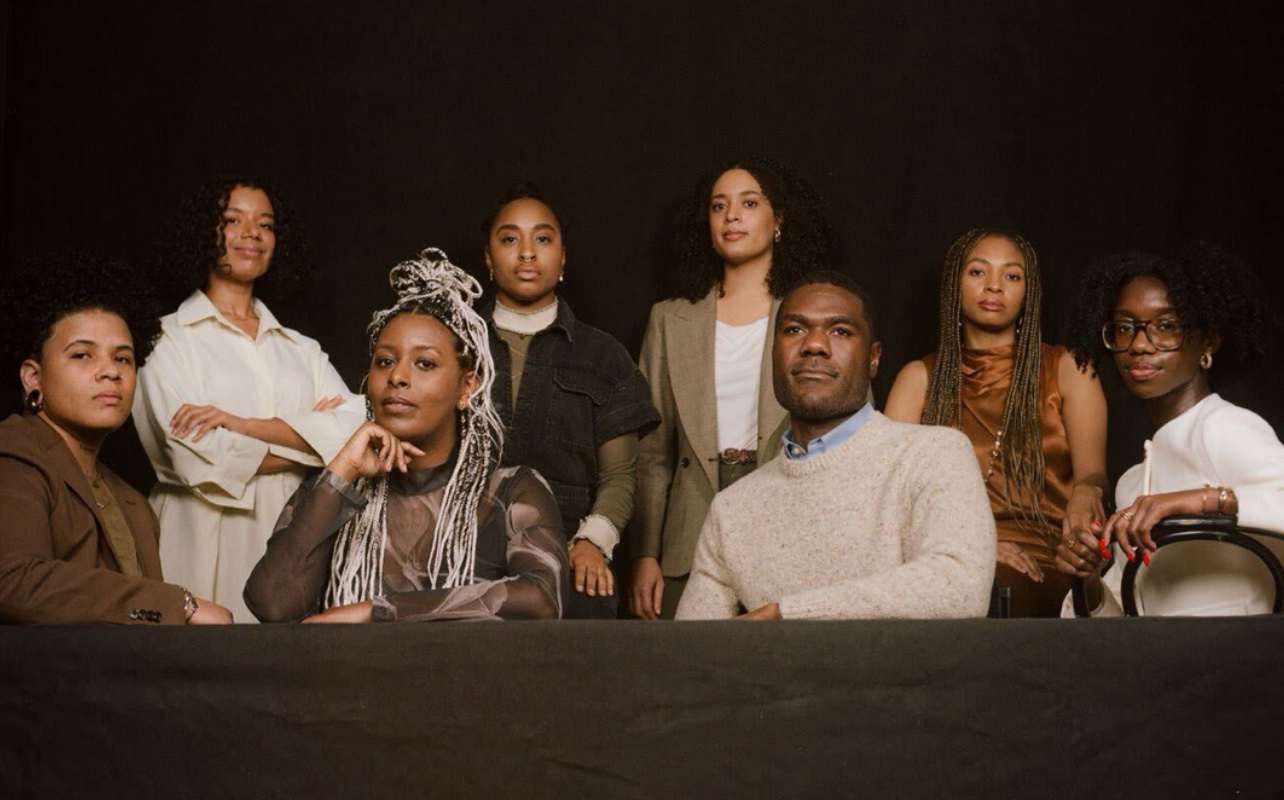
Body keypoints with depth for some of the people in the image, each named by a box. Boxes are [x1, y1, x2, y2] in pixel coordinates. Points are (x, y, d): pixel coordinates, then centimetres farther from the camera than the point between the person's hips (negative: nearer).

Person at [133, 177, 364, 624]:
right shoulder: (171, 340, 3)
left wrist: (241, 423, -12)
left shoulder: (301, 350, 16)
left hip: (295, 542, 3)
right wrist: (309, 436, 0)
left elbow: (354, 429, -2)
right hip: (207, 545, -3)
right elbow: (204, 460, -10)